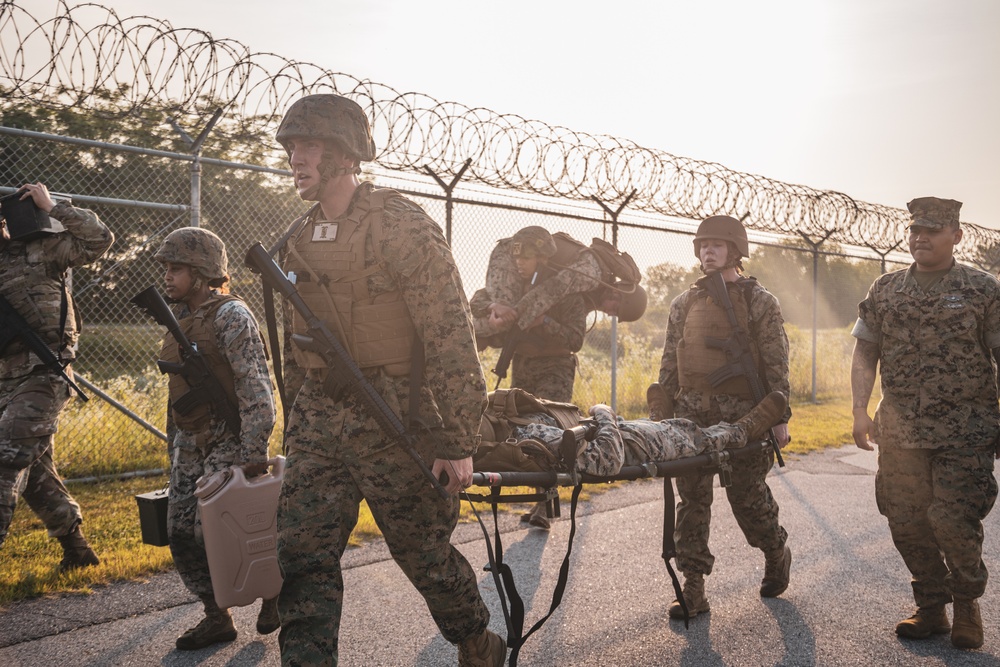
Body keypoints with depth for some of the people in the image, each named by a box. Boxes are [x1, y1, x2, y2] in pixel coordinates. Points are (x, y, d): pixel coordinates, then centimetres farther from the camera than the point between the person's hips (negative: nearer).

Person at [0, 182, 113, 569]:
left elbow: (99, 239, -14)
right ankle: (76, 547, 27)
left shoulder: (41, 249, -4)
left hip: (44, 378, -8)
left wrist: (52, 207, -12)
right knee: (34, 469, 13)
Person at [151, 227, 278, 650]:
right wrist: (175, 447, 19)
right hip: (191, 444, 8)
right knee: (180, 532, 5)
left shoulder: (230, 315, -12)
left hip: (229, 440, -8)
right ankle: (217, 617, 19)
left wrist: (253, 453, -24)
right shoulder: (182, 320, 13)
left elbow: (255, 386, -19)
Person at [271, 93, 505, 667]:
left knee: (424, 553, 8)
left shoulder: (401, 226, -11)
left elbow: (451, 335, -16)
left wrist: (456, 441, -19)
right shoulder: (300, 239, 12)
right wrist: (301, 415, 22)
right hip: (320, 417, 6)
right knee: (302, 551, 0)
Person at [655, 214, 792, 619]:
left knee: (747, 496, 3)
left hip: (744, 415, -3)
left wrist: (780, 417, -8)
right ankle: (693, 587, 8)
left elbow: (776, 363, -2)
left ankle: (776, 553, 33)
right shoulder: (684, 304, 13)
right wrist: (662, 415, 9)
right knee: (691, 498, 2)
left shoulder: (759, 302, 2)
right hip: (692, 414, 4)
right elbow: (669, 365, 14)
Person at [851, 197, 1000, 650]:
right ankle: (931, 608, 25)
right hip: (900, 430, 3)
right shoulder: (884, 291, 8)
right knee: (906, 523, 6)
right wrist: (860, 412, -3)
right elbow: (865, 354, 8)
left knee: (952, 518, -9)